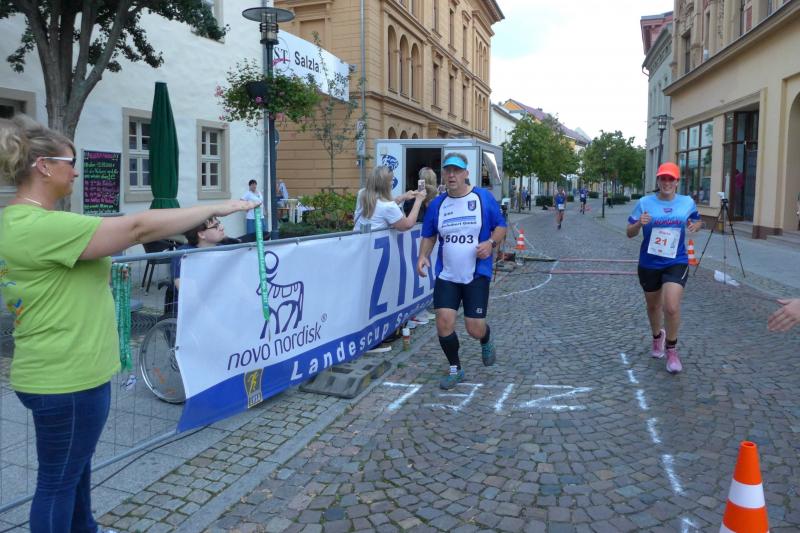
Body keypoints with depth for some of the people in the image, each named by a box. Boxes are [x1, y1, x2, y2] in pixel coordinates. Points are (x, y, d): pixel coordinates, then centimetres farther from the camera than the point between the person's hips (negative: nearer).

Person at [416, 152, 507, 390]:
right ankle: (455, 369, 17)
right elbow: (429, 236, 13)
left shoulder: (483, 197, -4)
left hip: (477, 275, -3)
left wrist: (491, 242, -17)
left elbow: (501, 227, 3)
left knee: (475, 328, -3)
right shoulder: (437, 204, 4)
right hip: (446, 275, 3)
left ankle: (486, 341, 37)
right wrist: (423, 255, -6)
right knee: (443, 322, -6)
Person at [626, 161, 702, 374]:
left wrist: (696, 225, -5)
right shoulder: (645, 202, -6)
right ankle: (657, 337, 48)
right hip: (649, 264, 1)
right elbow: (630, 233, -3)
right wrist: (639, 223, -24)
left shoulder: (688, 202, -1)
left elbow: (697, 221, 18)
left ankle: (671, 350, 7)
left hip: (676, 263, -1)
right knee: (653, 306, 18)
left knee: (672, 307, -16)